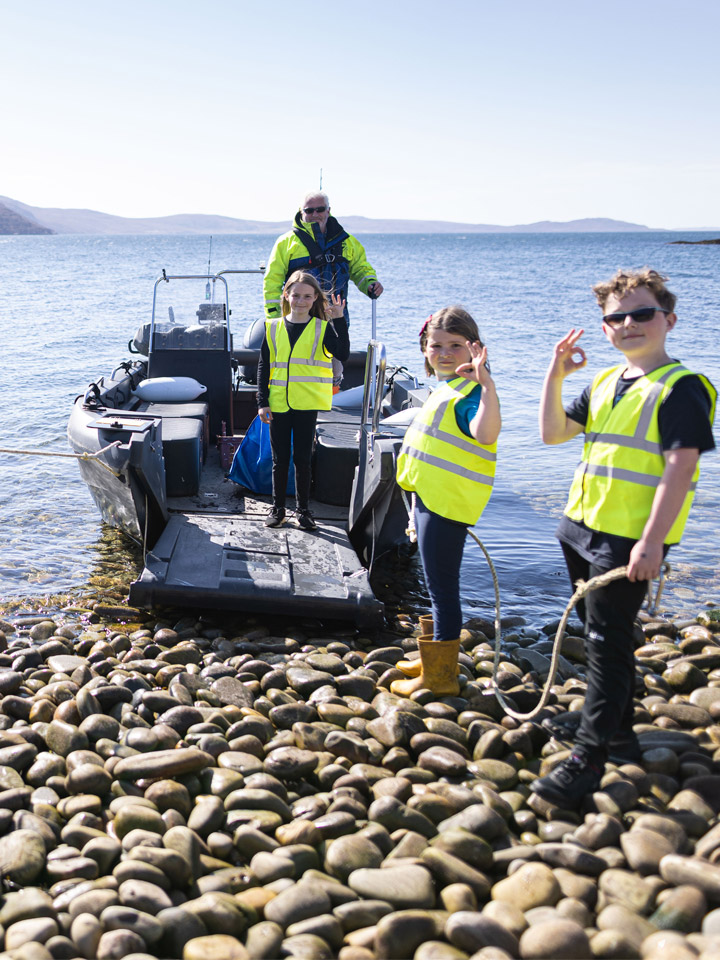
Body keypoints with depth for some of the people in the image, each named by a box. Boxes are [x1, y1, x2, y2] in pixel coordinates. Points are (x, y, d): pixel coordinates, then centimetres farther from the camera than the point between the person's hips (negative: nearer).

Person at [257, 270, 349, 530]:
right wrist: (263, 402, -1)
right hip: (278, 404, 2)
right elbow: (264, 367, 6)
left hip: (307, 404, -1)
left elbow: (342, 354, -16)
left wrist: (338, 321, -21)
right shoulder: (273, 328, 6)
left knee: (303, 458, 6)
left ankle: (303, 509, 17)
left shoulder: (322, 328, 1)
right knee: (280, 459, 9)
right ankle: (277, 508, 21)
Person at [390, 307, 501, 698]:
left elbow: (485, 434, -36)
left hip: (447, 503, -11)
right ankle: (434, 658, 35)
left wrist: (487, 384, -46)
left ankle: (440, 676, 3)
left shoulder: (470, 392, -15)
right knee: (438, 585, 21)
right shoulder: (444, 388, 16)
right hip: (429, 498, 11)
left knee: (442, 586, -4)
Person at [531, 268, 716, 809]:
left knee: (607, 644, -5)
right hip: (584, 530, 8)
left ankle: (588, 759, 2)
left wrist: (652, 541, -23)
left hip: (629, 541, -8)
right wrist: (556, 374, 3)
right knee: (601, 637, 18)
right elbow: (553, 433, 13)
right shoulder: (605, 383, 13)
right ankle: (619, 733, 34)